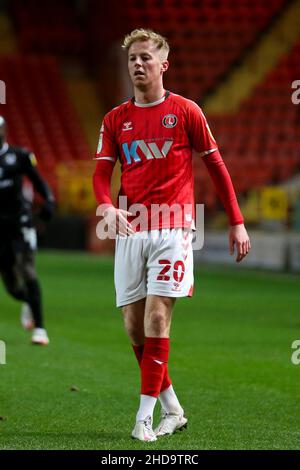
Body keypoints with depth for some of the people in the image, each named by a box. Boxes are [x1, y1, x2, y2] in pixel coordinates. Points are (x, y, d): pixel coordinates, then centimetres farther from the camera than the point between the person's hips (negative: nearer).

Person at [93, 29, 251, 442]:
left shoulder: (185, 111, 2)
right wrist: (107, 206, -16)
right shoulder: (116, 119, 11)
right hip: (130, 230, 4)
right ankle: (172, 410, 16)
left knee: (156, 318, -13)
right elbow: (101, 173, 6)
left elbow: (216, 166, 6)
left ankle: (144, 417, -10)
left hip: (172, 227, -4)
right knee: (134, 326, 2)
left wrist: (237, 222, 4)